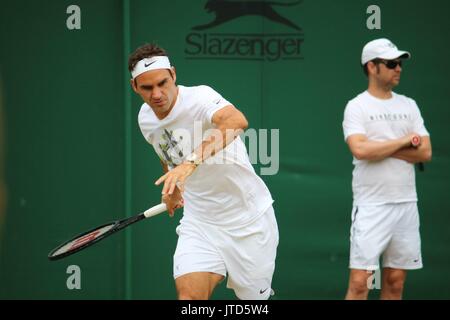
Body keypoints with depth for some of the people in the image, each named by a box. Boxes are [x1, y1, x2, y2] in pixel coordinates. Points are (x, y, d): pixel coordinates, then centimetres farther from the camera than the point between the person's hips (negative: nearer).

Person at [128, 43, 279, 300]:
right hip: (199, 220, 4)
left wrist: (191, 162, -55)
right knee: (190, 294, -17)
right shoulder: (146, 119, 0)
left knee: (254, 297, 4)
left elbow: (237, 121, -45)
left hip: (248, 219, -4)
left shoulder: (199, 97, -22)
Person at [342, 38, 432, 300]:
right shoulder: (357, 107, -3)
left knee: (395, 282, 7)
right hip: (371, 206, -5)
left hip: (406, 205, 5)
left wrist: (381, 148, -9)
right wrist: (404, 141, -9)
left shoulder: (408, 105, 11)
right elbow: (360, 150, -19)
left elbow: (425, 153, 2)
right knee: (359, 283, -10)